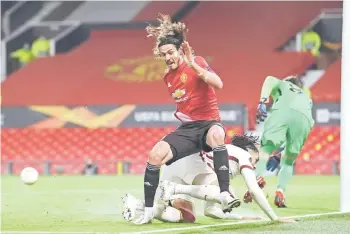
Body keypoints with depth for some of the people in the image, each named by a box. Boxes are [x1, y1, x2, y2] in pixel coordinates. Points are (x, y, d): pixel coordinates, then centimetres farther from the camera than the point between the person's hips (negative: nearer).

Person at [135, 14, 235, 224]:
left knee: (216, 134, -43)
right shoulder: (168, 77, 10)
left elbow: (218, 84, -27)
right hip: (187, 128, 5)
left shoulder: (196, 63, -8)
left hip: (208, 122, -5)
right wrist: (181, 113, 11)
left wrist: (193, 65, -30)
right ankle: (149, 211, -7)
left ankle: (225, 195, -43)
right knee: (156, 155, -18)